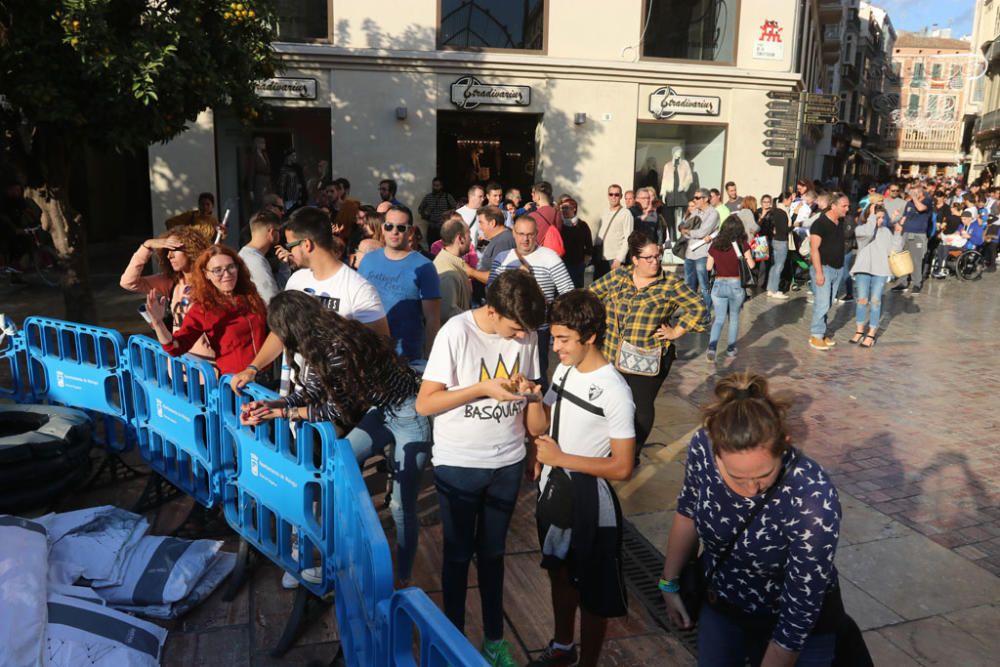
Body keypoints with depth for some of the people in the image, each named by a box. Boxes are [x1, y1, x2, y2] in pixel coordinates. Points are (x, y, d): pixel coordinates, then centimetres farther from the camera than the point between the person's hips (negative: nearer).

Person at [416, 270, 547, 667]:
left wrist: (528, 390, -12)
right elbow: (424, 404, -17)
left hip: (507, 463, 3)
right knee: (458, 554, 13)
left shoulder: (526, 335, -5)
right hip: (458, 465, -3)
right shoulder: (457, 332, -19)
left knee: (492, 553, 17)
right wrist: (483, 388, -25)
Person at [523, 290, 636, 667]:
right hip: (552, 488, 8)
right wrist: (533, 396, -14)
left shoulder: (614, 392, -23)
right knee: (560, 572, 26)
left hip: (588, 501, -8)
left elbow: (622, 467, -22)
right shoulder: (564, 370, -1)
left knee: (592, 593, 11)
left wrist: (560, 458, -22)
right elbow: (538, 427, 6)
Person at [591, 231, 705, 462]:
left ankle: (633, 453, 28)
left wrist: (676, 331, -9)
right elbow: (592, 294, 14)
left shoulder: (670, 284, -7)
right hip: (613, 355, 3)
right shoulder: (617, 276, 3)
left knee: (642, 406, 8)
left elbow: (697, 307, -8)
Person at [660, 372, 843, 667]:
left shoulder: (813, 500, -36)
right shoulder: (703, 446, -25)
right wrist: (669, 582, 6)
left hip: (797, 625, -3)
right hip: (721, 606, 3)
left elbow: (798, 617, -26)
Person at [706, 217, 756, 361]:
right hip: (736, 285, -1)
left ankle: (712, 346, -11)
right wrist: (749, 256, 13)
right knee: (734, 316, 17)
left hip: (718, 285, 1)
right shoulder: (742, 244, -9)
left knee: (719, 319, 8)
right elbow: (751, 265, -5)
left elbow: (708, 267, 3)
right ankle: (731, 348, 21)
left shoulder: (715, 245, -3)